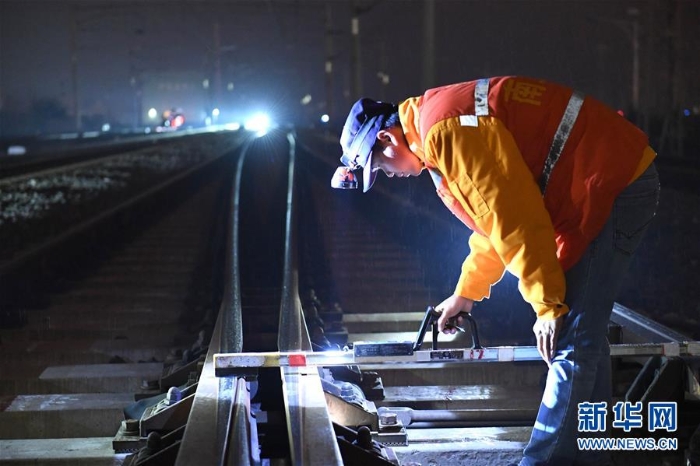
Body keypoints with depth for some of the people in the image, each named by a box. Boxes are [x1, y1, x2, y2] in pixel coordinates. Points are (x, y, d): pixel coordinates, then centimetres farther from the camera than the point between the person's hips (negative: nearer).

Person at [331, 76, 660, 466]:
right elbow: (495, 214, 26)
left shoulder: (445, 129, -17)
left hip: (614, 184, -11)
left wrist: (548, 306, -16)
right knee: (583, 332, 15)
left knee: (572, 339, -10)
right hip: (617, 182, 11)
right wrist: (467, 292, 31)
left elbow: (513, 217, -21)